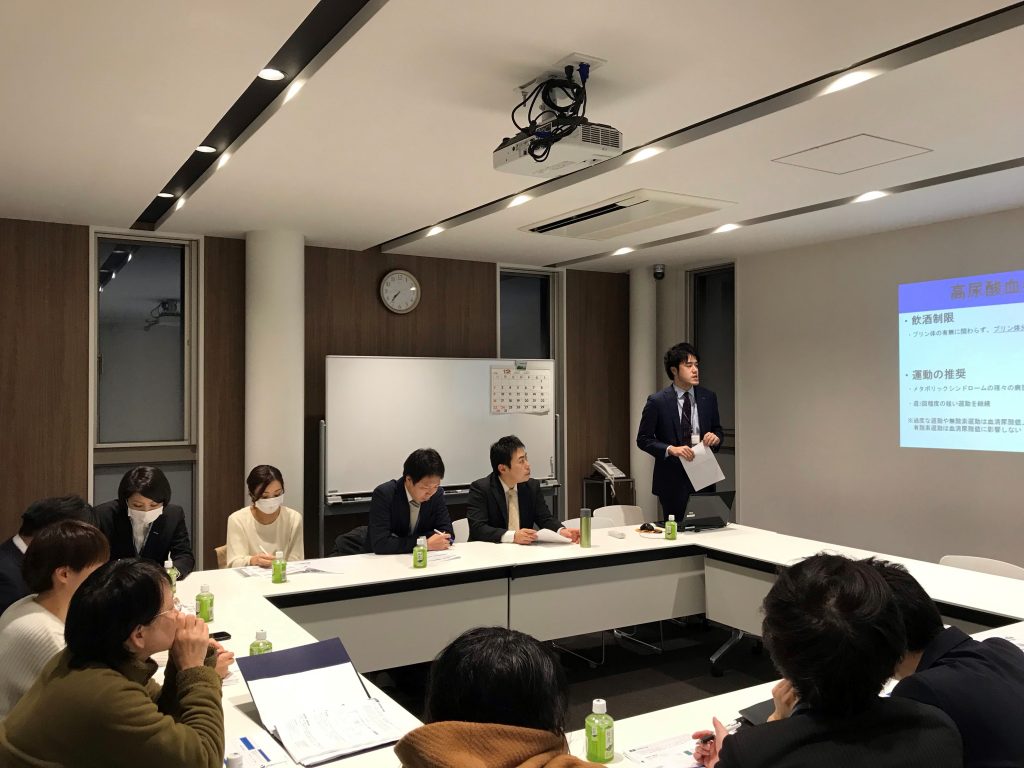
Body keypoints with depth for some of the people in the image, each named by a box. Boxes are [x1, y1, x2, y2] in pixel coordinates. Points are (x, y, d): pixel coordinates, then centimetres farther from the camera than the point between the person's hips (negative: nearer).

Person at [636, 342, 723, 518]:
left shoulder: (708, 398, 6)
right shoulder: (657, 401, -7)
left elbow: (717, 429, 16)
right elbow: (643, 439, -5)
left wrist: (716, 437, -7)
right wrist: (670, 449, -19)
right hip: (672, 481, -3)